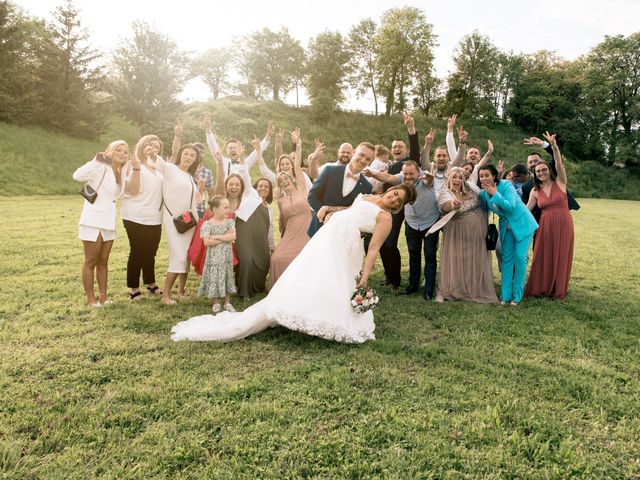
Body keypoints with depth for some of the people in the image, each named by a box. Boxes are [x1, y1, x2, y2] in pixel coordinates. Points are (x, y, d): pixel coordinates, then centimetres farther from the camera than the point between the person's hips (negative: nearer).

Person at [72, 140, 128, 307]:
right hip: (93, 221, -8)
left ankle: (103, 295, 21)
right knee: (91, 262, 2)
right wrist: (97, 160, -34)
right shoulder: (101, 168, -11)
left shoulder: (120, 174, 13)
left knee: (103, 261, 13)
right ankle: (91, 297, 9)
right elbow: (77, 176, -27)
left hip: (109, 222, 8)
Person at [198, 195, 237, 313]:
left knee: (226, 277, 11)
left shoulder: (230, 222, 1)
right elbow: (207, 242, -19)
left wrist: (217, 237, -18)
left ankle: (227, 302, 24)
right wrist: (225, 238, -15)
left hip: (226, 257, 3)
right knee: (214, 278, 4)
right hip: (213, 258, -3)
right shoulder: (207, 224, -9)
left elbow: (233, 237, -14)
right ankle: (216, 303, 21)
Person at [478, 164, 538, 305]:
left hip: (522, 224, -6)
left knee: (519, 257, -6)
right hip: (506, 226, 6)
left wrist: (495, 194, -28)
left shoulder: (506, 185, -21)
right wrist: (483, 195, -6)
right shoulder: (484, 192, -4)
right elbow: (484, 209, 9)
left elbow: (510, 206, -30)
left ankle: (517, 295, 5)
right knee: (507, 258, 5)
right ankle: (506, 295, 9)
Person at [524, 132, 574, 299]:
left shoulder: (560, 182, 1)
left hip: (563, 224, -2)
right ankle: (541, 288, 16)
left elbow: (559, 164, -14)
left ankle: (557, 290, 17)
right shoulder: (535, 191, 6)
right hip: (545, 226, 2)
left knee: (561, 256, 5)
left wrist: (554, 146, -27)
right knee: (543, 257, 3)